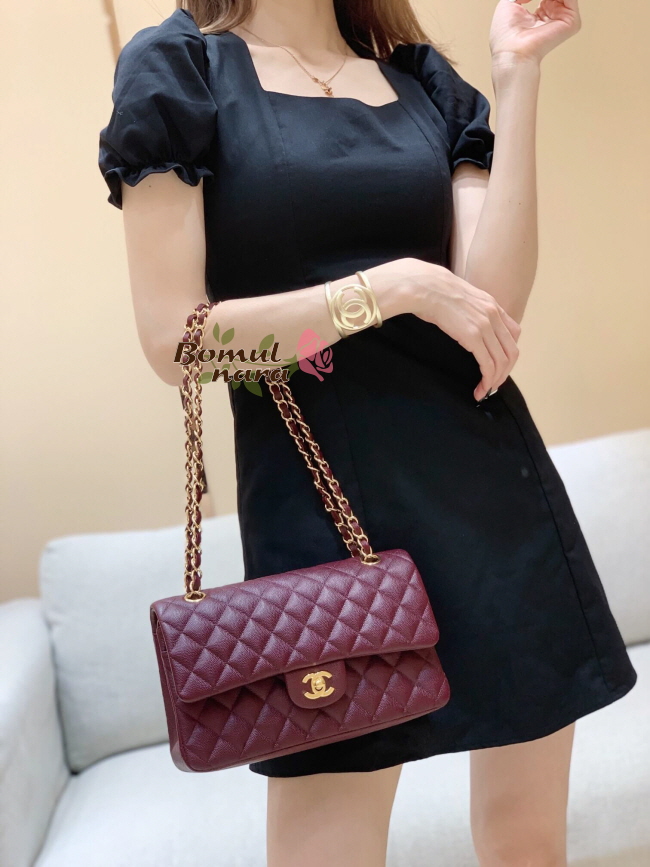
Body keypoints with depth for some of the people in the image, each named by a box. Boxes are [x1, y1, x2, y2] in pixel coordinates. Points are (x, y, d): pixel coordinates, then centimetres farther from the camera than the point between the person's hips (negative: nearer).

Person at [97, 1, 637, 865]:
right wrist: (395, 284, -13)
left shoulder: (426, 77, 12)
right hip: (326, 497, -4)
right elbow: (173, 341, -9)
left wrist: (517, 75, -4)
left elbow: (495, 295, -3)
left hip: (491, 475, 4)